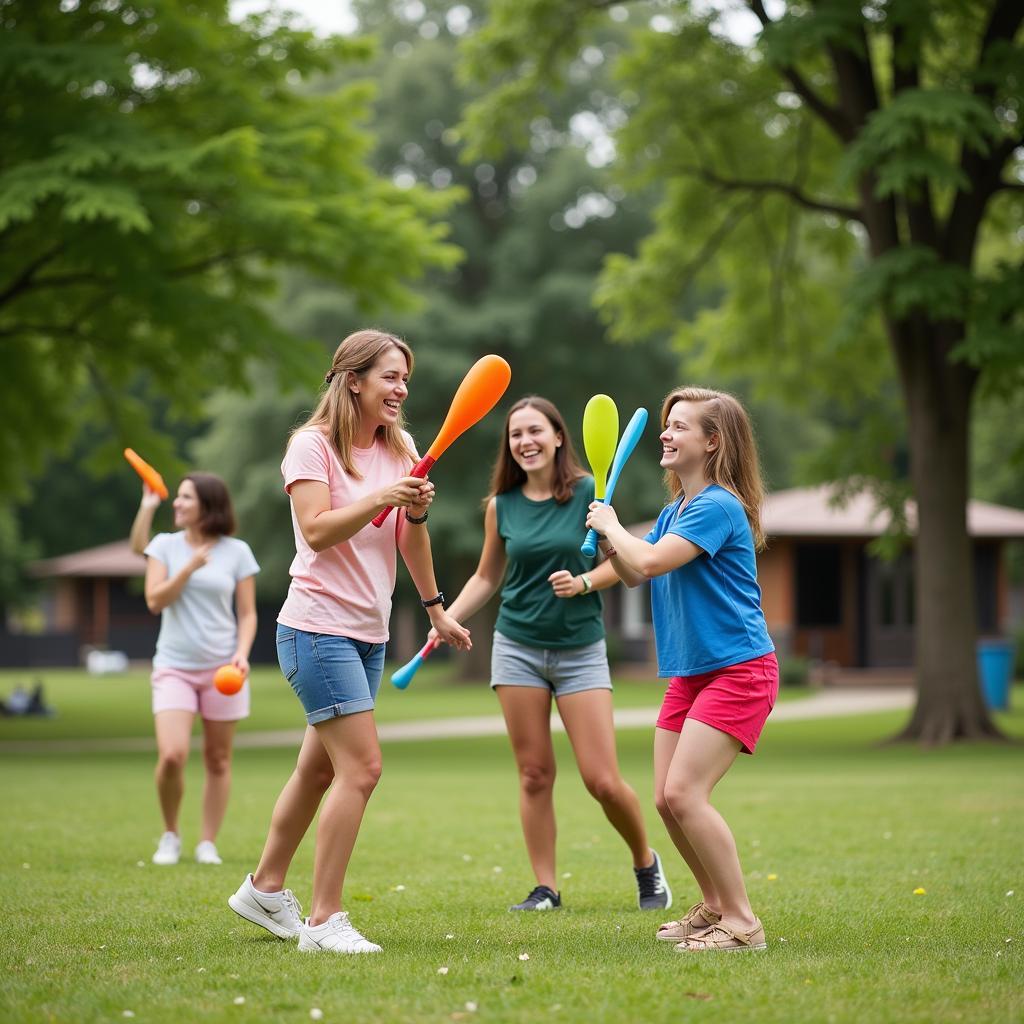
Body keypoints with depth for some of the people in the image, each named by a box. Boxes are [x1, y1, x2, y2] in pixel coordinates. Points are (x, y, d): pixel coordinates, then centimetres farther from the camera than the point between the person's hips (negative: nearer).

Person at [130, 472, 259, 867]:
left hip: (221, 667, 1)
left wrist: (241, 654, -11)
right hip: (174, 667, 0)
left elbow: (247, 613, 4)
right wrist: (190, 568, -15)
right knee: (171, 756, -15)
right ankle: (170, 835, 7)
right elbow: (155, 600, -6)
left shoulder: (237, 552, 1)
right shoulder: (165, 545, 3)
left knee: (218, 759, 4)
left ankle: (208, 844, 15)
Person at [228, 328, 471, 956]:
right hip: (318, 628, -8)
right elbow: (317, 530, -18)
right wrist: (379, 498, -27)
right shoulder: (312, 445, -8)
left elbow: (411, 543, 16)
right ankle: (324, 921, -10)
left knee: (320, 768, 15)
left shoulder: (400, 449, 11)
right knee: (362, 767, -15)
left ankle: (265, 888, 31)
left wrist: (417, 511, -3)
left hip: (370, 634, 8)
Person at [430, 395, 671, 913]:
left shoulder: (588, 492, -6)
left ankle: (646, 864, 20)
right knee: (534, 775, 2)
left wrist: (584, 582, -19)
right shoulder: (501, 506, 3)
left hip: (581, 648, -2)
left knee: (603, 781, -5)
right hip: (517, 647, 2)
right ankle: (545, 889, 12)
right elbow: (486, 577, 14)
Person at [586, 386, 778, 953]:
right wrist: (606, 538, 4)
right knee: (667, 799, 7)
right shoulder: (673, 511, 13)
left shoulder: (718, 507, -17)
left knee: (684, 792, -18)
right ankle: (713, 906, 24)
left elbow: (649, 562, -25)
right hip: (689, 673, 9)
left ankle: (742, 923, -10)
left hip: (738, 671, -9)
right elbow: (633, 573, 22)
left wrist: (613, 525, -7)